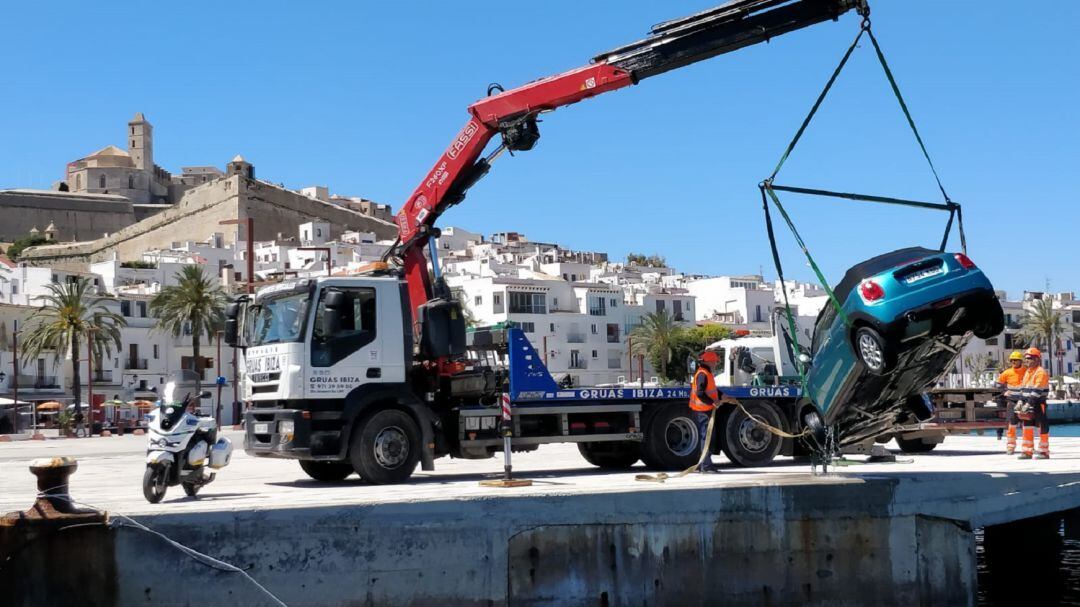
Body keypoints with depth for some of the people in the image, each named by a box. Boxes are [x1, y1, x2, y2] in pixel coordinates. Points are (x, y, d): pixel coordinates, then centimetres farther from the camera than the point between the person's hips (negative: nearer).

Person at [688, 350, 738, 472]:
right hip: (703, 410, -11)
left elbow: (714, 391, 26)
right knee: (706, 436, -9)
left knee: (706, 436, 14)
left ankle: (704, 464, 20)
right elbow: (700, 393, -25)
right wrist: (713, 402, -25)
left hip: (706, 410, 11)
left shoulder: (707, 373, 18)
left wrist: (727, 398, 22)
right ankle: (706, 465, -7)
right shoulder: (702, 374, -16)